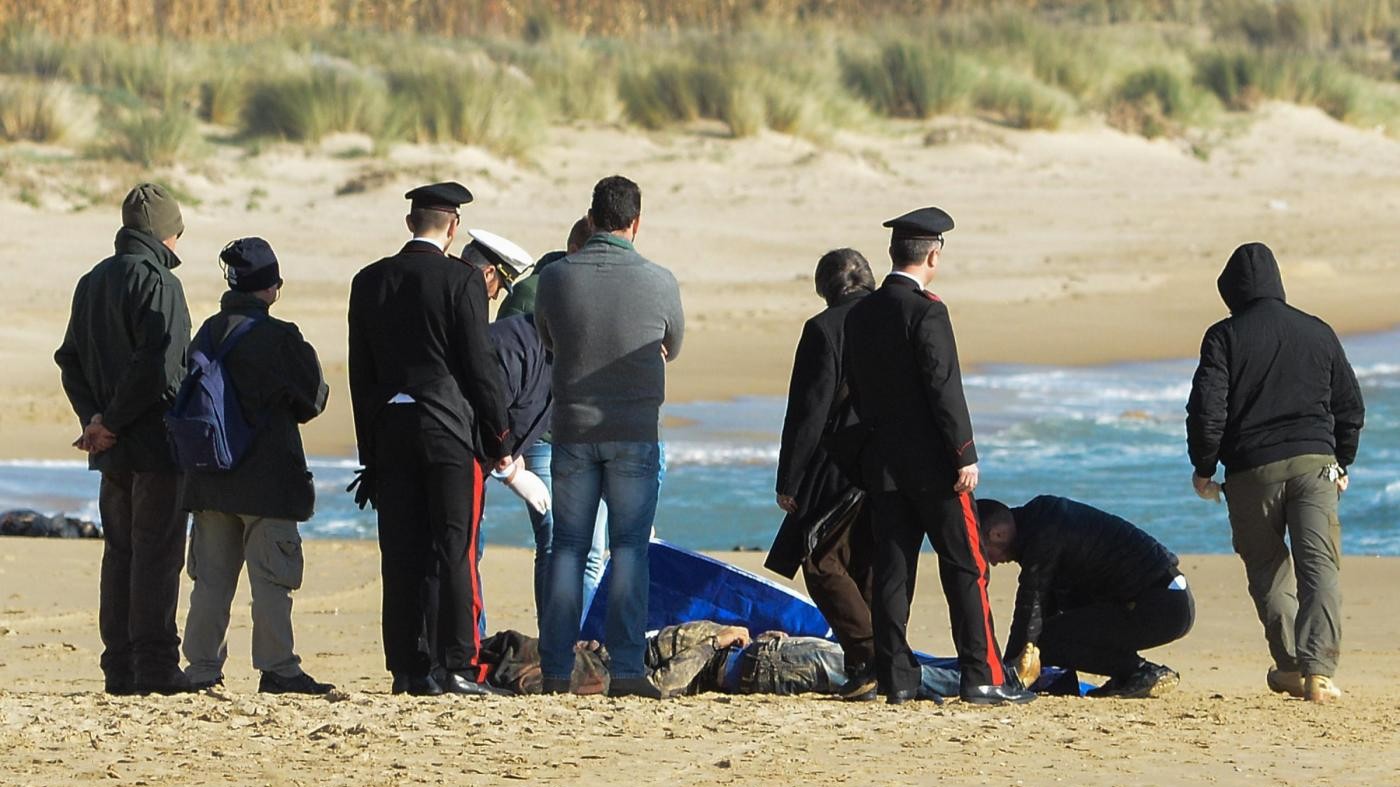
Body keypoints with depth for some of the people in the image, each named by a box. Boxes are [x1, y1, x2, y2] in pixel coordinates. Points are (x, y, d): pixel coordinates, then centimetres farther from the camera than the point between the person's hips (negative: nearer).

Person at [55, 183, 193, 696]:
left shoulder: (92, 283, 14)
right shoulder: (157, 282, -13)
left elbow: (70, 360, 12)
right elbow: (159, 368, -21)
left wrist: (94, 417, 1)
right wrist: (112, 424, -14)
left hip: (113, 447, 8)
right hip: (156, 442, -8)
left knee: (120, 553, 12)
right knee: (156, 553, -5)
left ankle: (120, 667, 11)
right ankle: (155, 666, -6)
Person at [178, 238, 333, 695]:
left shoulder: (207, 333, 4)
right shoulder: (279, 338, -13)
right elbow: (313, 399, -5)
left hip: (211, 480, 6)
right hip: (267, 480, -6)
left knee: (211, 576, 10)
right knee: (271, 576, -1)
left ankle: (202, 666, 11)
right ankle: (277, 668, -2)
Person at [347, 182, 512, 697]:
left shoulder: (369, 282, 8)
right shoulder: (462, 280, -7)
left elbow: (360, 373, 11)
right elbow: (480, 364, -8)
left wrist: (371, 450, 16)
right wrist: (499, 436, 2)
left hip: (390, 431, 4)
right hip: (452, 431, -4)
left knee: (402, 554, 6)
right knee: (454, 552, -2)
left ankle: (409, 668, 7)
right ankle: (456, 667, -4)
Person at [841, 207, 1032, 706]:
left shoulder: (860, 315, 8)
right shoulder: (926, 311, -14)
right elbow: (944, 388, -17)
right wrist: (965, 455, -14)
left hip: (881, 462, 7)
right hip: (931, 462, -7)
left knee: (892, 571, 6)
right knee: (966, 569, -1)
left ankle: (896, 678, 5)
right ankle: (982, 678, -4)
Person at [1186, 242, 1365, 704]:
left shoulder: (1226, 337, -2)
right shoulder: (1318, 333, 9)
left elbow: (1207, 408, -9)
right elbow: (1351, 407, 14)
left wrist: (1203, 468, 3)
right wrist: (1342, 463, 26)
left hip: (1252, 469, -2)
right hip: (1315, 462, 2)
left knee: (1268, 572, 15)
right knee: (1320, 567, -6)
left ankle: (1291, 667, 19)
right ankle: (1318, 670, -21)